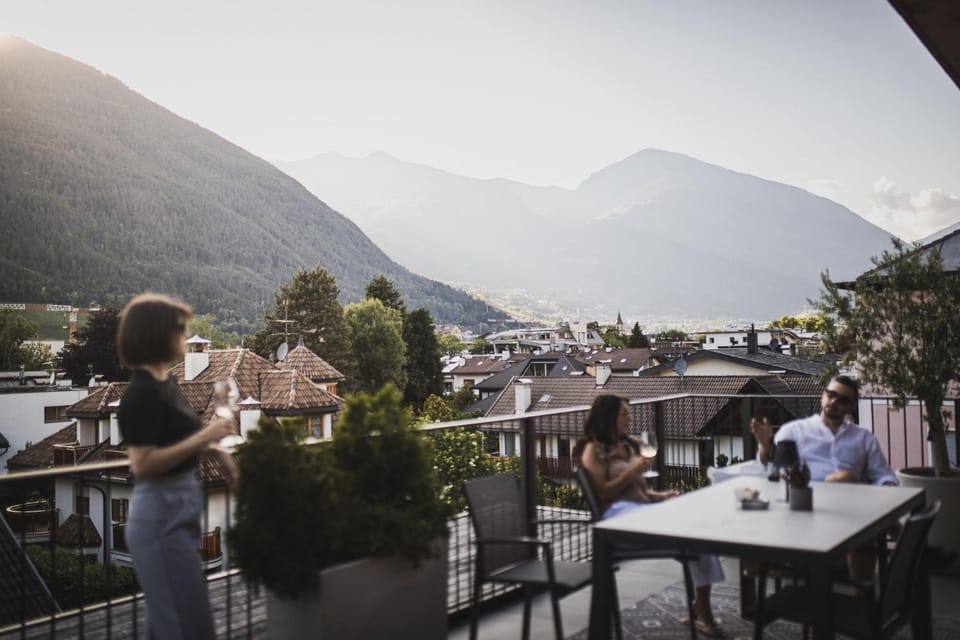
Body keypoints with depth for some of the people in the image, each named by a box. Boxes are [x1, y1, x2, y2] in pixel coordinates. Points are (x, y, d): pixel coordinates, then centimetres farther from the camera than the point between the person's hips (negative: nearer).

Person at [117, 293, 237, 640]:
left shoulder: (165, 382, 9)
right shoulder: (142, 392, -19)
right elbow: (142, 464, -25)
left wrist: (214, 450, 9)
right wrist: (204, 438, -25)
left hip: (179, 510, 9)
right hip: (161, 515, -9)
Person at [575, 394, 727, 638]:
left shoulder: (627, 446, 26)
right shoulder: (594, 450, 3)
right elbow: (601, 493, -7)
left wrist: (661, 495, 7)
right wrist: (631, 472, -11)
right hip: (618, 512, -8)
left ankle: (702, 605, -24)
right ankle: (700, 607, -21)